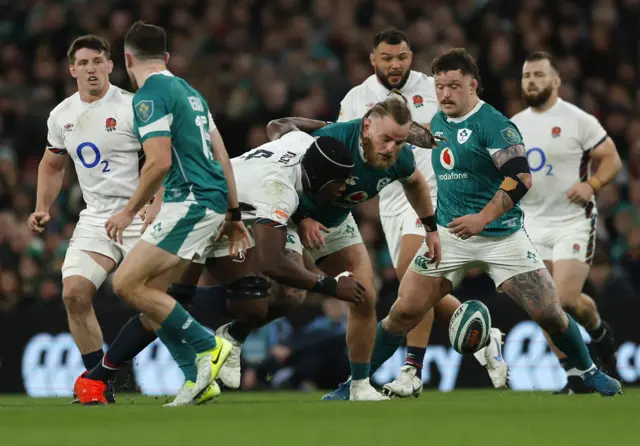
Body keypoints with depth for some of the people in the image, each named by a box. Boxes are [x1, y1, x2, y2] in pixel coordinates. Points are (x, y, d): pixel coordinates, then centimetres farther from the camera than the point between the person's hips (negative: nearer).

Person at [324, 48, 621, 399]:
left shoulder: (493, 124, -14)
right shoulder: (437, 123, 7)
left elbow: (521, 178, -24)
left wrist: (483, 218, -31)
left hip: (501, 235, -5)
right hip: (450, 233, 5)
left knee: (550, 314, -4)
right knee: (403, 313, -5)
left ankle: (588, 371, 21)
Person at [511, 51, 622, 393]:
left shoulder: (578, 120, -7)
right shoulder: (513, 127, 9)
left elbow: (612, 159, -6)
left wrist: (592, 185, -22)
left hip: (573, 221, -5)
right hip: (533, 224, 5)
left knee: (566, 298, -16)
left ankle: (600, 333, 16)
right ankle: (574, 375, 9)